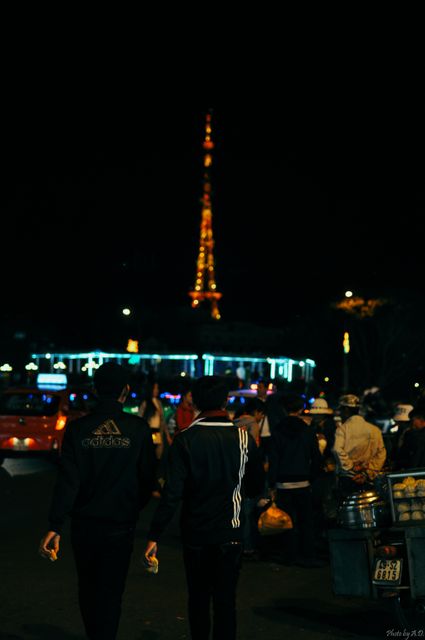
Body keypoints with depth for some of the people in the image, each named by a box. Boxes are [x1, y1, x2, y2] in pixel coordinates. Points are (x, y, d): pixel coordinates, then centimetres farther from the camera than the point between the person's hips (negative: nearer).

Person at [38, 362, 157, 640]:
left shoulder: (78, 428, -7)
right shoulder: (138, 428, -9)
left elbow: (67, 480, -12)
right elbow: (148, 477, -1)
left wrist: (55, 526, -13)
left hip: (84, 525, 2)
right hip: (121, 524, -1)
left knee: (88, 587, 20)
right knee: (110, 592, 8)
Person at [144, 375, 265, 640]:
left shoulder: (185, 440, -11)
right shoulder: (243, 437, -6)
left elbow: (172, 493, -16)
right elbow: (257, 486, 5)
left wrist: (154, 536, -11)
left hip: (195, 533, 0)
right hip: (231, 532, 1)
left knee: (198, 598, 17)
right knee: (225, 601, 7)